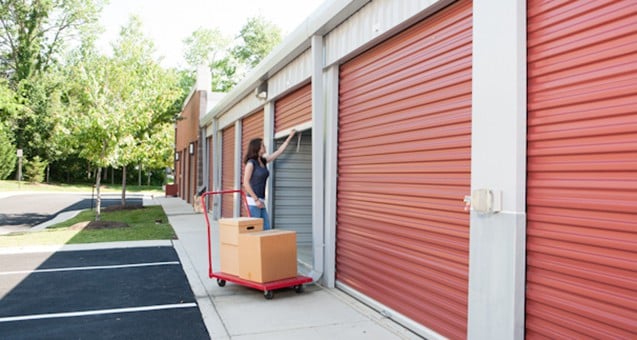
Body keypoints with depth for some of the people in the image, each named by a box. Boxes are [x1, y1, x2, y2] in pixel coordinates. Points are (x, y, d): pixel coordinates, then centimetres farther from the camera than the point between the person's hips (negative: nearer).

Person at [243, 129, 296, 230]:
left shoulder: (263, 161, 13)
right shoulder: (251, 163, -8)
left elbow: (279, 151, 20)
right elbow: (245, 183, -13)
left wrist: (290, 136, 22)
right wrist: (256, 199, -16)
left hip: (261, 201, 8)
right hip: (252, 201, -8)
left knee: (266, 229, 5)